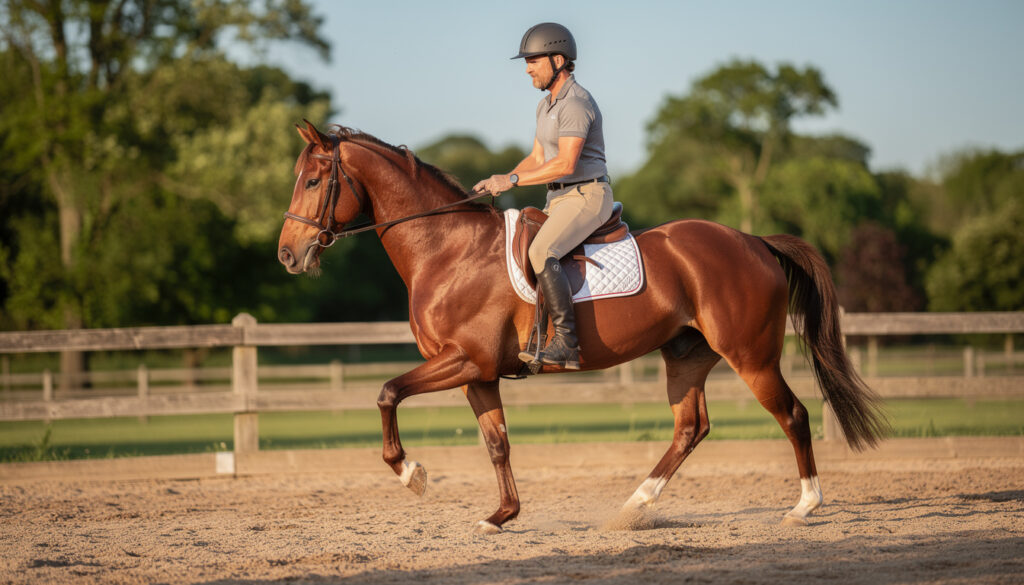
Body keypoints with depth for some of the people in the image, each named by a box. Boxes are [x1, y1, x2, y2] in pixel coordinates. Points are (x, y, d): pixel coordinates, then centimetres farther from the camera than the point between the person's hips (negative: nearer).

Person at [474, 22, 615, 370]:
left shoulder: (576, 104, -17)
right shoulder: (546, 105, 15)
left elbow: (565, 163, -25)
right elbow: (537, 158, 19)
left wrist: (513, 181, -23)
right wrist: (501, 181, 3)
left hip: (586, 197, -11)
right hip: (559, 199, 11)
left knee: (541, 254, -30)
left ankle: (566, 342, -30)